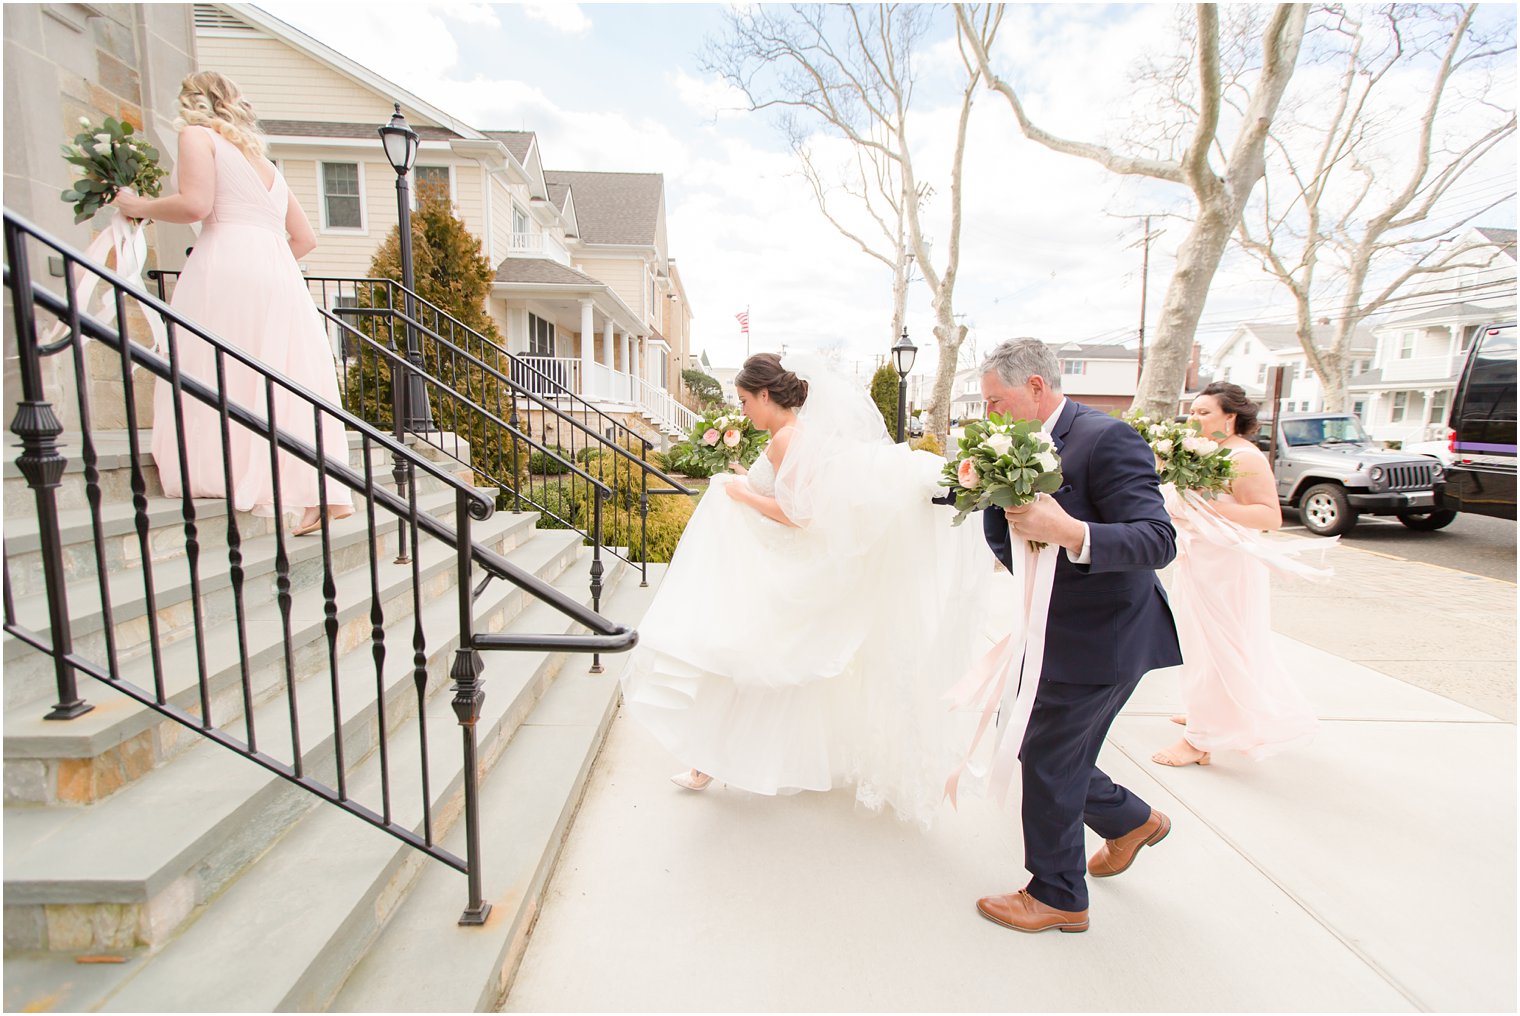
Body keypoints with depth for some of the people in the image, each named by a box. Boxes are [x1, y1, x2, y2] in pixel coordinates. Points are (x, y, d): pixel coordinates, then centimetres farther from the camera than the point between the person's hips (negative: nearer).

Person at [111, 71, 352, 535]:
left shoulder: (198, 135, 9)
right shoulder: (264, 160, 29)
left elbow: (195, 204, -7)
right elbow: (305, 237, 24)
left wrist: (138, 206, 9)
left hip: (228, 263, -6)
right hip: (280, 271, 6)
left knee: (222, 375, -4)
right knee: (292, 382, 1)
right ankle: (324, 494, -4)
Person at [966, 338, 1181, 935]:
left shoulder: (1106, 439, -19)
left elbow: (1158, 540, -26)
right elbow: (1004, 541, 8)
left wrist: (1070, 534, -41)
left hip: (1100, 638, -8)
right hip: (1062, 633, 8)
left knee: (1048, 760, 4)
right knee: (1053, 755, 19)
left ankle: (1058, 896, 27)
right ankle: (1132, 821, 47)